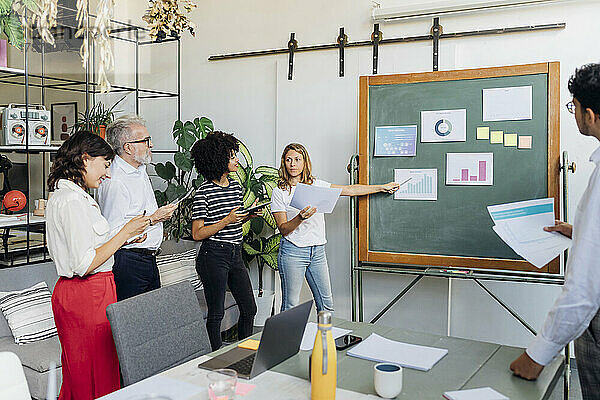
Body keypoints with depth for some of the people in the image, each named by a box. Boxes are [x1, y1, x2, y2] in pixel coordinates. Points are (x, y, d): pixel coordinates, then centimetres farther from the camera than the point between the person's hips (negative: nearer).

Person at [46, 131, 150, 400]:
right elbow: (84, 265, -22)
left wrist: (126, 238, 14)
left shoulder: (62, 196, 14)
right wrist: (125, 233, -14)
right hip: (88, 296, -10)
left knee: (78, 376, 17)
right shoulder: (72, 201, -19)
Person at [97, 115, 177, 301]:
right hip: (128, 263, -9)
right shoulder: (114, 181, -20)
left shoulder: (141, 170, 12)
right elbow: (114, 233, -24)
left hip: (149, 260, 9)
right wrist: (153, 219, -20)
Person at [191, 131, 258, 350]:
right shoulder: (204, 192, -11)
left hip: (235, 255, 7)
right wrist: (227, 220, -19)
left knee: (249, 309, 11)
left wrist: (248, 215, 3)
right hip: (213, 256, -7)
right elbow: (197, 233, -12)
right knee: (216, 313, 2)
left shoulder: (235, 186, 11)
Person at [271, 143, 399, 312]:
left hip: (318, 252, 4)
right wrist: (300, 218, -27)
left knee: (326, 303, 6)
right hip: (293, 252, -4)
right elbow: (283, 229, -7)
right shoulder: (279, 192, -2)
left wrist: (383, 187, 17)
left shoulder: (316, 184, 9)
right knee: (290, 305, -1)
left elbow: (350, 190, 14)